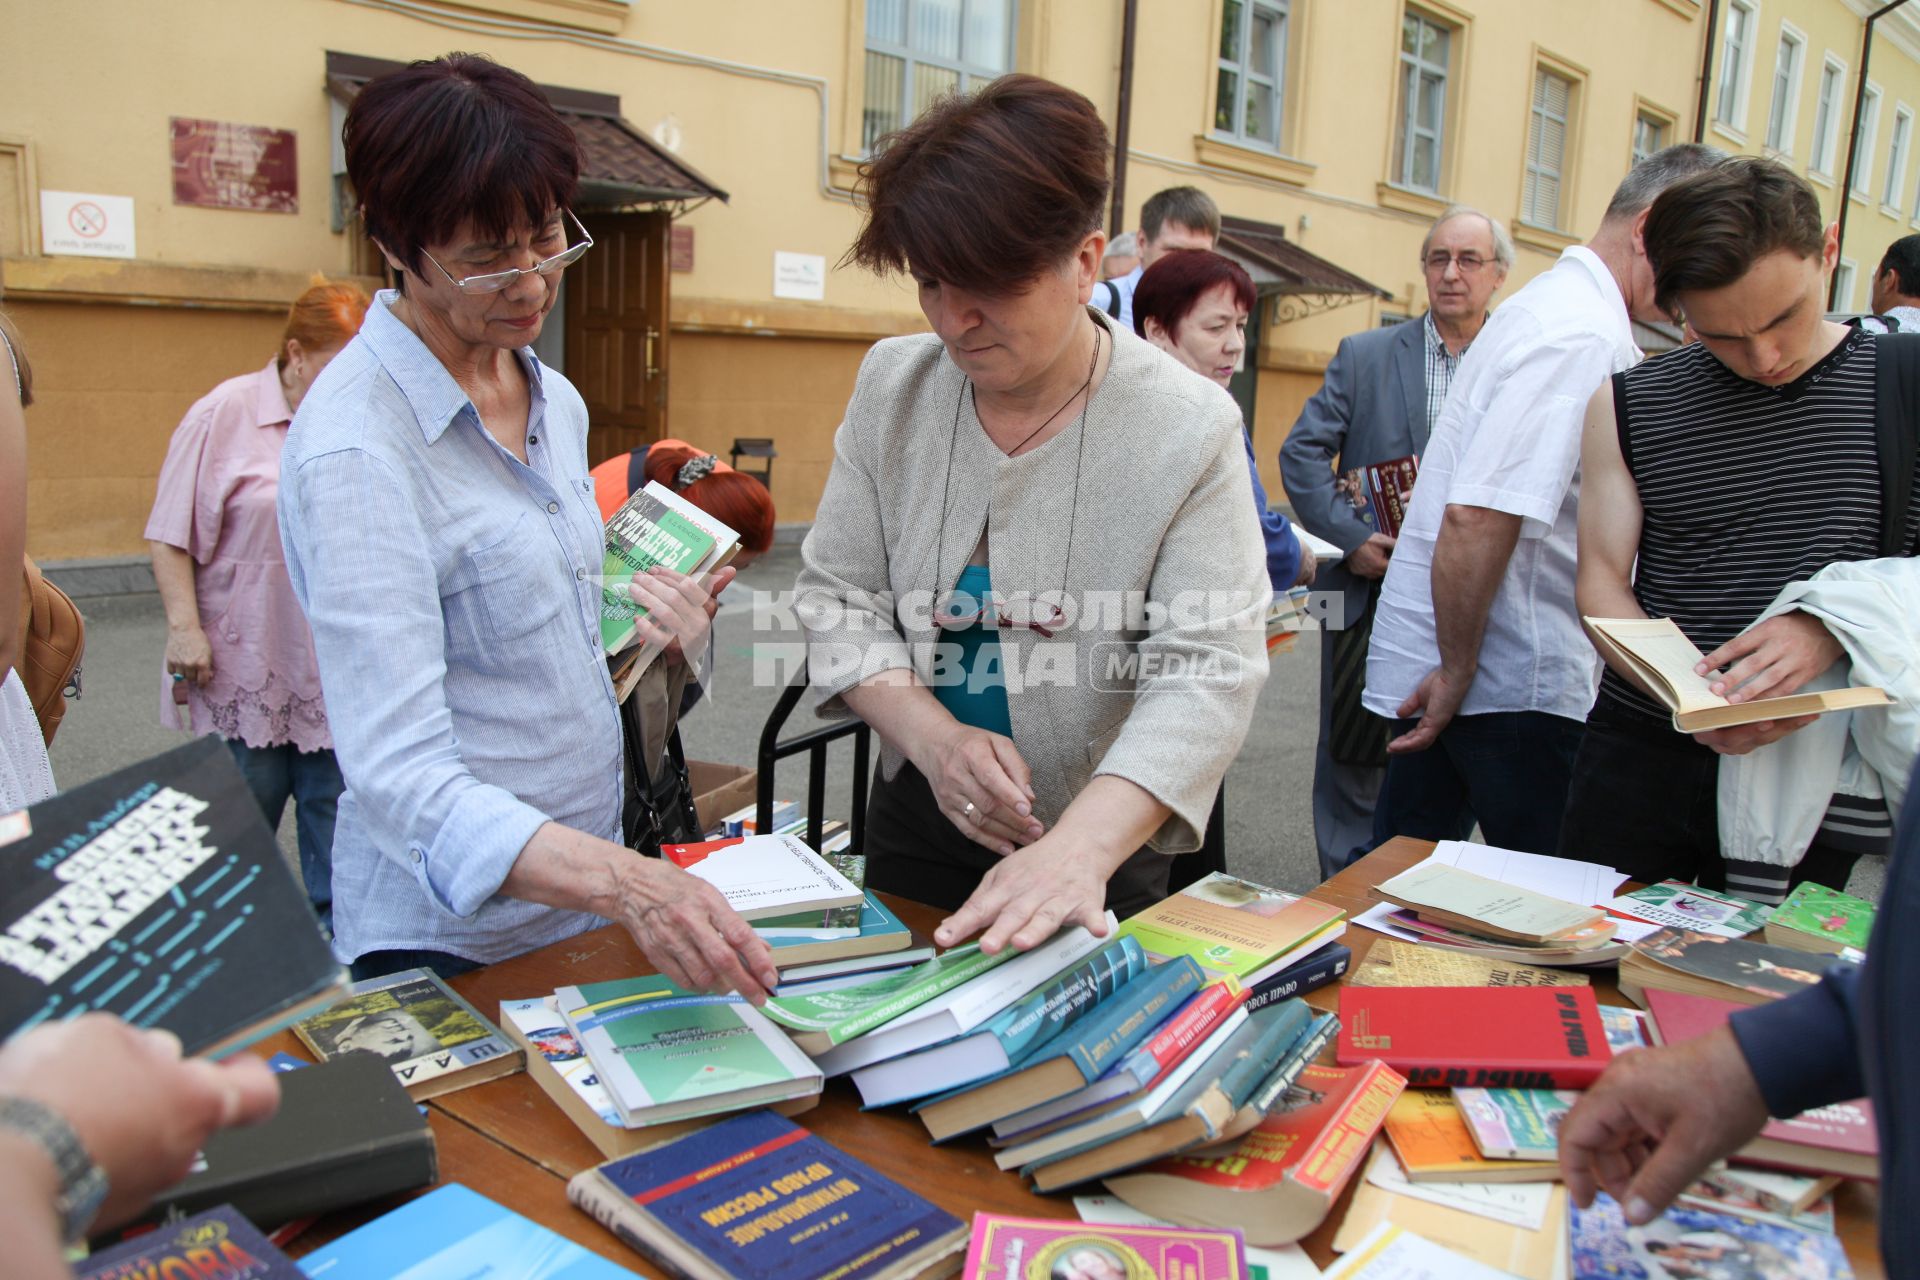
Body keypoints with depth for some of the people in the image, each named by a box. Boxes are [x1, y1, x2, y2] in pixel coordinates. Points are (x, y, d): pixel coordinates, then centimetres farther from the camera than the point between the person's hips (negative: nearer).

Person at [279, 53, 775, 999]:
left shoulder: (557, 402, 4)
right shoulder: (353, 450, -21)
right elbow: (397, 774, -28)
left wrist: (652, 647, -5)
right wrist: (623, 884, -42)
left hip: (586, 895, 8)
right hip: (451, 936, -7)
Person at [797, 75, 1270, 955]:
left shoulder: (1189, 429, -18)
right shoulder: (893, 386, -7)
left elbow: (1206, 672, -24)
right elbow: (839, 597, -4)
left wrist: (1081, 847, -39)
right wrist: (934, 738, -22)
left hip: (1104, 848, -3)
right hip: (917, 823, 3)